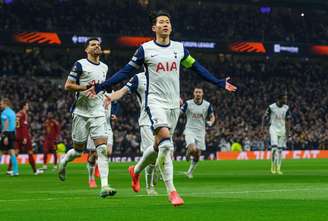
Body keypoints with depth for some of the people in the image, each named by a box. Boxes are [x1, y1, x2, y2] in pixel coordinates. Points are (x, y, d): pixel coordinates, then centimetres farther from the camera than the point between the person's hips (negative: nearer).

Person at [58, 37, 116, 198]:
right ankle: (63, 162, 39)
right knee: (78, 150, 4)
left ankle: (104, 186, -18)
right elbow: (68, 85, -8)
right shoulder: (80, 65, -5)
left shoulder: (104, 67, 14)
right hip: (81, 112, -4)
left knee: (102, 149, -12)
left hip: (98, 113, 4)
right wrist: (85, 87, -18)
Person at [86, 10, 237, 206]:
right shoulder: (145, 49, -1)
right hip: (155, 101, -5)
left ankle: (136, 171, 39)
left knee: (160, 145, 11)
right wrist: (100, 87, -3)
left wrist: (220, 83, 20)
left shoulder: (179, 48, 10)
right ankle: (171, 191, -19)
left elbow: (197, 68, 20)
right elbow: (126, 72, 2)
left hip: (174, 104, 5)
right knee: (166, 144, -21)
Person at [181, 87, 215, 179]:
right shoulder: (188, 103, -6)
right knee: (192, 149, -25)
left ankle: (190, 171, 25)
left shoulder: (207, 105, 0)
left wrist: (210, 122, -14)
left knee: (197, 155, 3)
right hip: (190, 130, -3)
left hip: (200, 132, 3)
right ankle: (188, 152, 12)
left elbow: (212, 117, 9)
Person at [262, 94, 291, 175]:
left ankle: (278, 168, 9)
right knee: (274, 147, -17)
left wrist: (287, 132, -5)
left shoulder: (286, 108, -2)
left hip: (282, 129, 3)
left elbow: (288, 121, 2)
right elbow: (265, 117, -2)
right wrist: (262, 128, -8)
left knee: (280, 150, 3)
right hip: (274, 129, -3)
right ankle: (273, 166, -3)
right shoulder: (271, 107, -10)